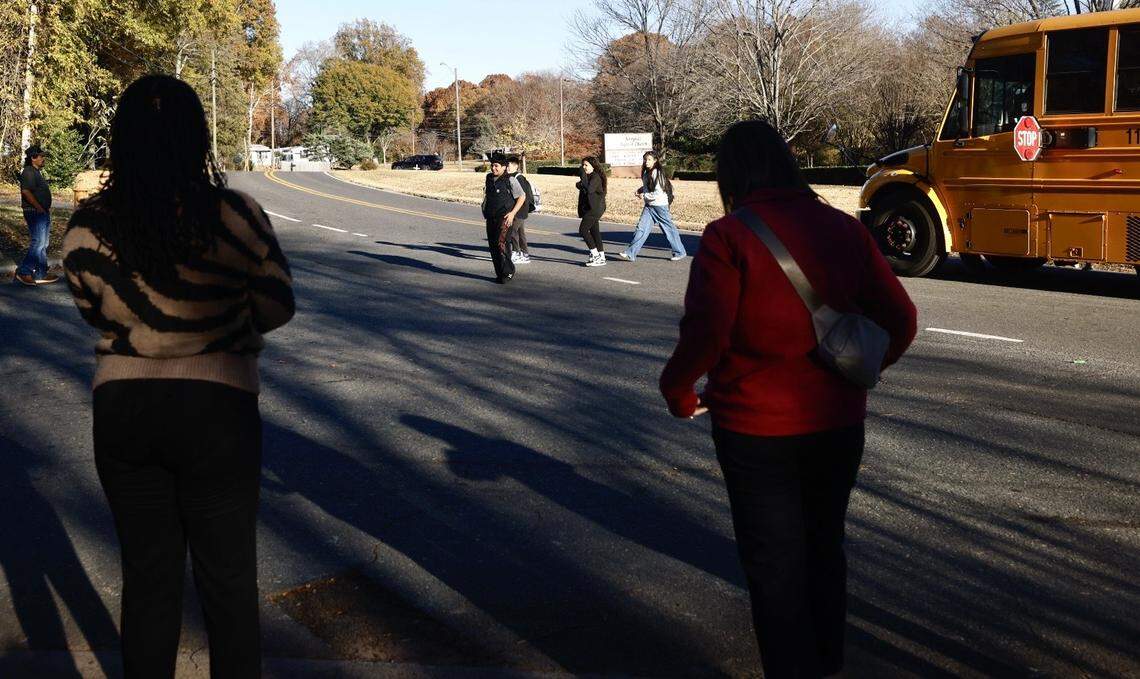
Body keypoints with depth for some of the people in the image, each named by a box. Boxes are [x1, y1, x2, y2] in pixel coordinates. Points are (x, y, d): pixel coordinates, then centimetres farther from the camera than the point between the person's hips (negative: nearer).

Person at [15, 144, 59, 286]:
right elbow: (26, 192, -24)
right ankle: (24, 272, -3)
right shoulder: (28, 172, -13)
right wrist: (40, 208, -20)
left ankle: (41, 274, 16)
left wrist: (47, 208, 12)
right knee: (37, 244, -10)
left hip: (43, 213, 11)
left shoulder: (36, 172, 18)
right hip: (35, 213, -11)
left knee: (43, 245, 12)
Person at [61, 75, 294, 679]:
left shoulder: (86, 228, -8)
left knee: (147, 577, 17)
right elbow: (277, 306, -4)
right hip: (217, 409, -2)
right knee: (228, 579, 14)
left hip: (122, 408, 2)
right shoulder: (235, 216, -15)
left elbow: (97, 311, 6)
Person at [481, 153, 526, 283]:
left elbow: (522, 197, -6)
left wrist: (512, 213, -13)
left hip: (505, 217, -7)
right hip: (491, 218, 7)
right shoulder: (489, 177, 11)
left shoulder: (510, 180, -9)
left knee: (501, 243, -19)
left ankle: (508, 271, -6)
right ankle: (500, 273, 16)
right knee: (492, 245, 6)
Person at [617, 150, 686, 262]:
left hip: (660, 205, -8)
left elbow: (658, 193, -21)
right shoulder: (646, 173, 10)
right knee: (641, 228, -1)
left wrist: (644, 195, -13)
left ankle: (680, 252, 18)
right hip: (649, 206, 8)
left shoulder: (657, 173, -16)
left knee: (669, 228, 4)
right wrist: (640, 189, 7)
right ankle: (630, 253, -5)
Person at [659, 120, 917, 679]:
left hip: (757, 430, -5)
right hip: (838, 424, 5)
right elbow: (899, 320, 1)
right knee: (825, 548, 24)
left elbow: (706, 333, -22)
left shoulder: (728, 237, -14)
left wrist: (678, 391, -4)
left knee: (775, 567, 10)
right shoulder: (843, 228, 0)